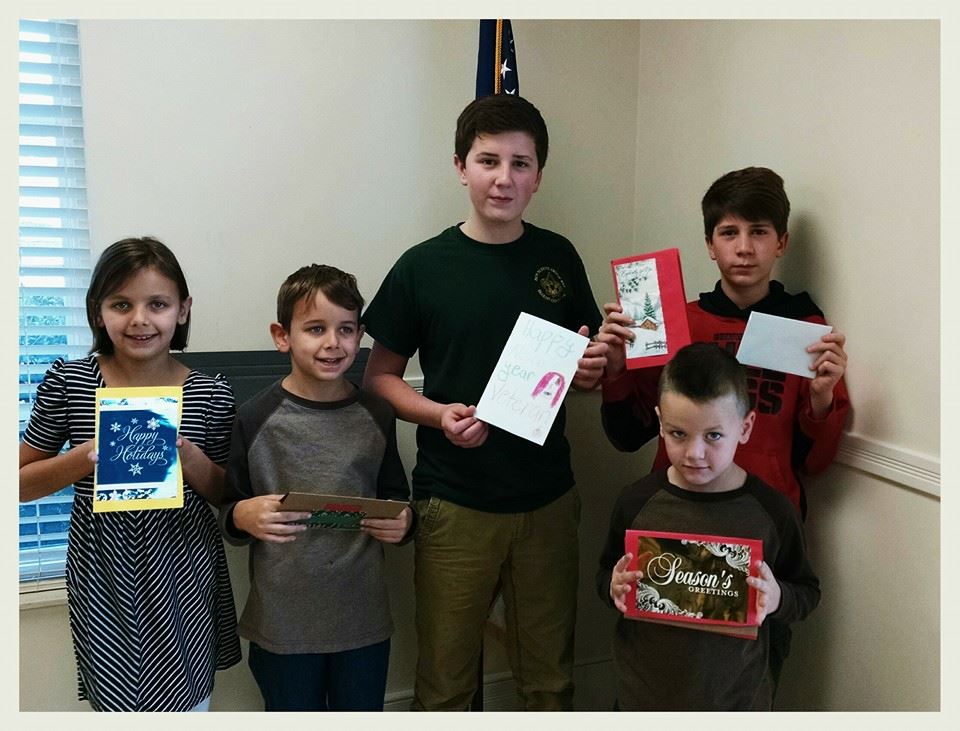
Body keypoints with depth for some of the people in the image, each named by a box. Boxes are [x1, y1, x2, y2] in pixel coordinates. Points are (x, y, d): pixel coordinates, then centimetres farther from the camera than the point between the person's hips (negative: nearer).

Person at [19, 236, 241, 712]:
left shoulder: (210, 394, -8)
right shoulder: (67, 382, -8)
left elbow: (227, 497, 1)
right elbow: (19, 484, -1)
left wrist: (190, 459, -19)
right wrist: (86, 456, -18)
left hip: (182, 580, 0)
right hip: (102, 583, 0)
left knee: (187, 705, 15)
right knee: (114, 702, 16)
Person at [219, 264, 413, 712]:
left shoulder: (376, 415, -1)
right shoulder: (255, 418, -8)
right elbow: (226, 512, 0)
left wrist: (402, 522, -9)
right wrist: (243, 516, -22)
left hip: (364, 619, 2)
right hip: (282, 623, -2)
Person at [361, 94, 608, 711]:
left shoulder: (558, 258, 3)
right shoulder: (423, 266, -5)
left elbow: (588, 363, 14)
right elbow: (381, 375, 1)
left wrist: (593, 370, -8)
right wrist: (438, 414, -16)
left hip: (549, 498, 3)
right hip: (454, 502, -2)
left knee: (550, 677, 17)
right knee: (445, 682, 12)